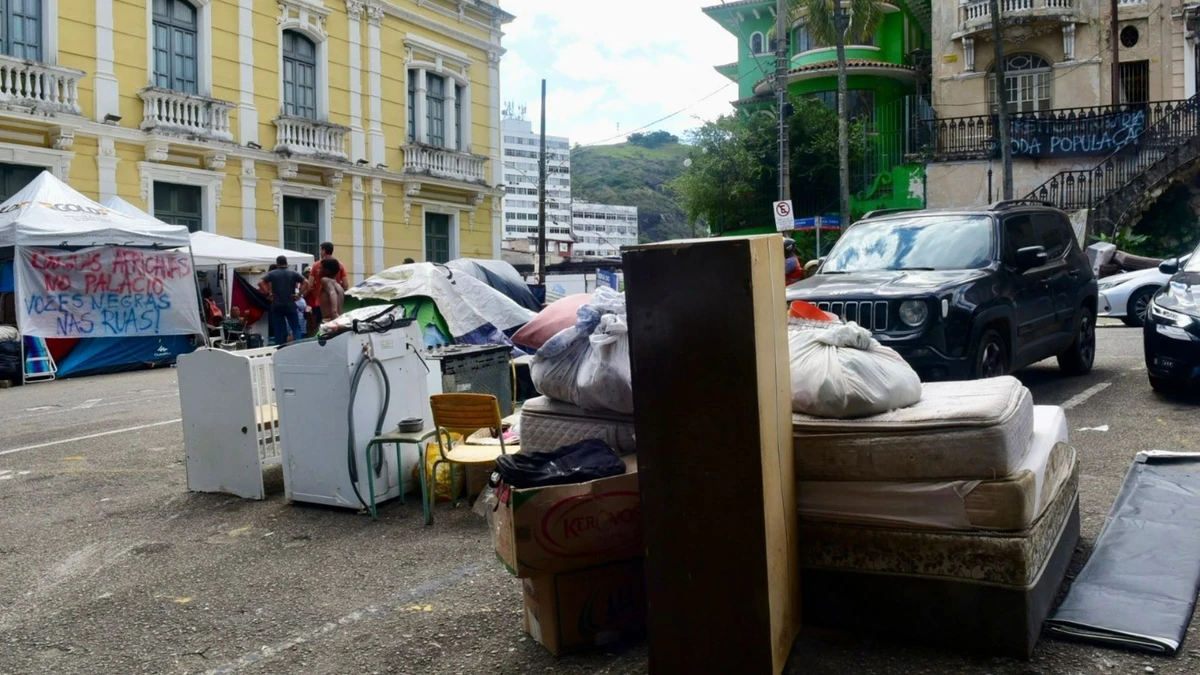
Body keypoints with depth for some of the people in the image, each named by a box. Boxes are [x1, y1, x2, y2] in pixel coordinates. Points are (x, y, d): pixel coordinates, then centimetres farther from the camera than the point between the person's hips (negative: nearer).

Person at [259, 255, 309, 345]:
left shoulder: (272, 273, 4)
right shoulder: (293, 273, 3)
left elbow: (260, 283, -8)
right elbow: (306, 282, -9)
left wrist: (268, 293, -1)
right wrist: (299, 294, -5)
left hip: (276, 306, 1)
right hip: (290, 305, -1)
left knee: (278, 330, 7)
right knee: (296, 328, 3)